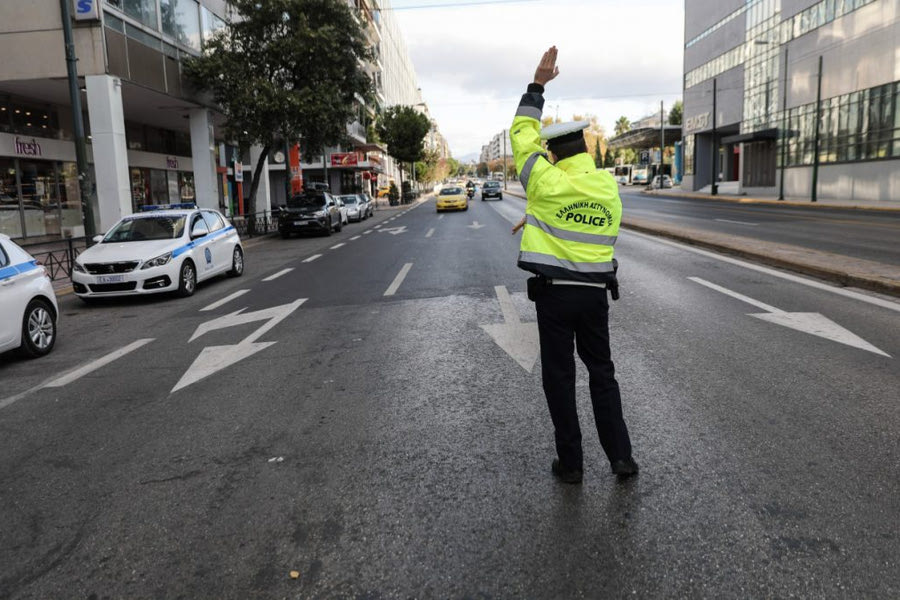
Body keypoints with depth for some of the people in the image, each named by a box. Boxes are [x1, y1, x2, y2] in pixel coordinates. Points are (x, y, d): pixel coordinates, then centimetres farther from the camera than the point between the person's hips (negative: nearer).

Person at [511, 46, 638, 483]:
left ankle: (571, 463, 15)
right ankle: (621, 457, 18)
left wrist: (537, 85, 6)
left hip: (554, 292, -4)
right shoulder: (609, 185, 3)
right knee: (602, 372, 16)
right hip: (596, 292, 4)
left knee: (559, 377, 7)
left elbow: (522, 135, 0)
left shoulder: (548, 183, -11)